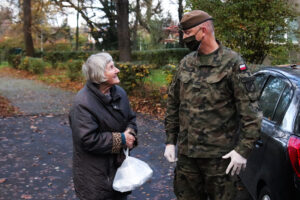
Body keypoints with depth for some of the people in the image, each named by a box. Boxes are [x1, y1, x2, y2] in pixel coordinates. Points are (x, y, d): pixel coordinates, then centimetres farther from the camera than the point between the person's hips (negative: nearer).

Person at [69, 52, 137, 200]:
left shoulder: (119, 93, 2)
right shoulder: (82, 103, -22)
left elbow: (130, 119, 13)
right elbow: (88, 140, -26)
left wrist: (130, 133, -10)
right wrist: (120, 139, -20)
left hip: (119, 163, 7)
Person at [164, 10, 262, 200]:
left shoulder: (232, 63, -9)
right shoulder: (185, 63, 8)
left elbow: (250, 110, -12)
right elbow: (173, 104, 14)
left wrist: (243, 149, -16)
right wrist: (170, 141, 10)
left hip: (220, 155, -5)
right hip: (186, 152, 6)